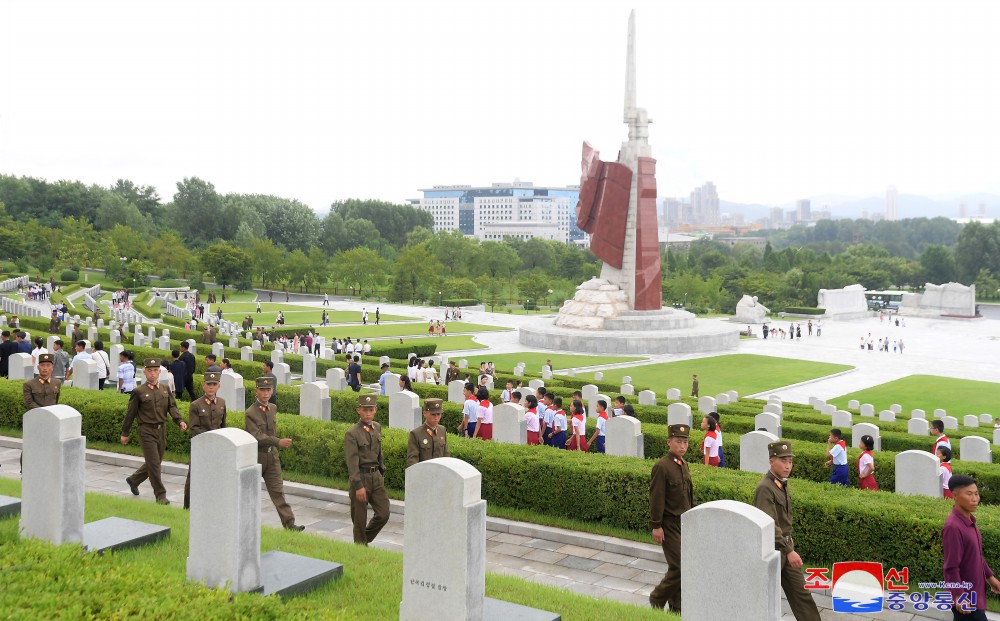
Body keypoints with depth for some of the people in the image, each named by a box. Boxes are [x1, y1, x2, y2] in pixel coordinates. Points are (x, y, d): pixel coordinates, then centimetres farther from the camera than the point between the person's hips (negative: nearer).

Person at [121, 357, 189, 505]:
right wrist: (125, 433, 3)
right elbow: (130, 413, -1)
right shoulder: (139, 392, -6)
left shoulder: (165, 389, 7)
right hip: (147, 431, -5)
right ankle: (160, 495, 0)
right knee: (154, 463, -8)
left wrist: (180, 421, -17)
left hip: (161, 430, 5)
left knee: (155, 463, 16)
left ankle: (133, 480, 40)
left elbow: (172, 407, 2)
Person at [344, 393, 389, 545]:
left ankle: (366, 539, 26)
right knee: (360, 519, 3)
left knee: (383, 514, 4)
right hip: (360, 477, -6)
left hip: (376, 476, 6)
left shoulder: (377, 427, 8)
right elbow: (352, 462, -16)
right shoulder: (352, 434, -12)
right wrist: (358, 486, -20)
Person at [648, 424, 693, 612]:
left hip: (685, 523, 8)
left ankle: (676, 608, 24)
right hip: (670, 525, -8)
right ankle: (657, 600, 12)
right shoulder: (662, 467, -17)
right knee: (679, 568, -8)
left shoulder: (684, 465, 9)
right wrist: (656, 526, -17)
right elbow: (656, 499, -17)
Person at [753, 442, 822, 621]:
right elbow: (769, 524, -27)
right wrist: (789, 551, -31)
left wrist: (789, 541, 18)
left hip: (785, 545, 8)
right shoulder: (765, 488, -21)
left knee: (800, 592, 7)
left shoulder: (782, 483, 8)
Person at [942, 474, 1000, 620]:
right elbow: (951, 568, -24)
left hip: (975, 592, 9)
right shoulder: (953, 527, -25)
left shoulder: (970, 521, 5)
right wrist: (959, 596, -23)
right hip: (965, 597, -9)